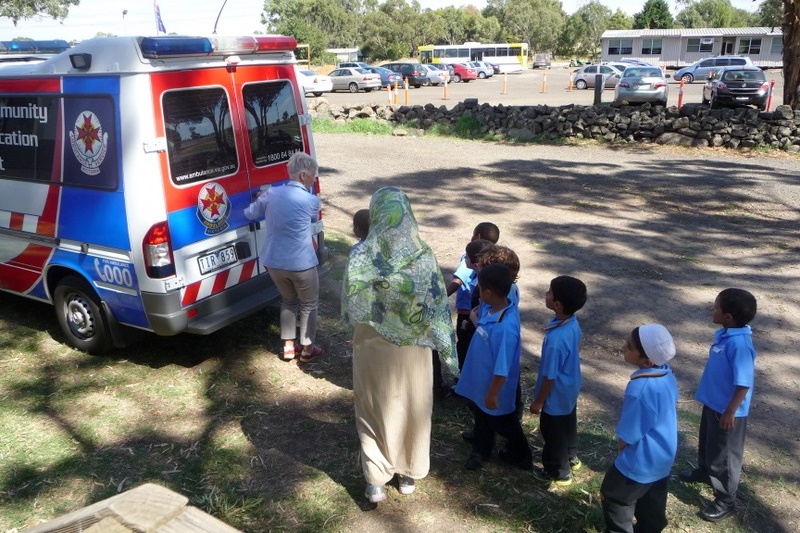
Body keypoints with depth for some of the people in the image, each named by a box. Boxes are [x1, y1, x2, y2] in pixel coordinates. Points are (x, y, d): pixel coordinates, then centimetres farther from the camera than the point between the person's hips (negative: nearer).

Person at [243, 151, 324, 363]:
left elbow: (250, 213, 14)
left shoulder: (271, 193, 0)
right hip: (301, 264, -5)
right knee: (308, 304, 17)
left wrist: (262, 198, 30)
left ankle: (288, 346, 30)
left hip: (273, 262, 5)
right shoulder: (311, 200, -11)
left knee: (288, 300, 26)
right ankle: (307, 348, 26)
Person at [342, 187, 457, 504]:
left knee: (375, 410, 18)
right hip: (412, 349, 1)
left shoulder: (360, 256, -17)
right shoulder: (423, 256, -17)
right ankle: (408, 475, 36)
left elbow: (349, 309, -10)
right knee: (412, 408, 19)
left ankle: (375, 481, 26)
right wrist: (447, 352, -1)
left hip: (372, 346, 0)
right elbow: (438, 308, -11)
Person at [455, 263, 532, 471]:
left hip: (495, 387, -7)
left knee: (503, 423, 18)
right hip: (479, 381, 7)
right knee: (481, 417, 27)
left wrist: (493, 393, -19)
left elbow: (502, 368, -30)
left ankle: (521, 457, 43)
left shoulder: (505, 327, -38)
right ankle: (480, 450, 50)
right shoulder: (490, 307, -13)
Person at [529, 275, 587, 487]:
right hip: (571, 388, 8)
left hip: (557, 395, -8)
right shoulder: (573, 322, -14)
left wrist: (538, 401, -12)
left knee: (553, 433, 16)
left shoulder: (555, 340, -39)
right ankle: (571, 457, 53)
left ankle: (558, 473, 37)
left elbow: (550, 376, -27)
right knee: (568, 425, 30)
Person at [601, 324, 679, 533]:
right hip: (664, 454, 8)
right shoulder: (666, 372, -10)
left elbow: (627, 436, -24)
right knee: (652, 499, 28)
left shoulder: (640, 389, -35)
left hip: (641, 459, -8)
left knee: (615, 497, 14)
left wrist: (620, 446, -1)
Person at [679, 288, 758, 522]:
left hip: (728, 410, -9)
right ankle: (704, 471, 54)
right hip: (712, 402, 9)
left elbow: (744, 383, -29)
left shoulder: (739, 343, -32)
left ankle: (726, 500, 25)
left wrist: (730, 412, -24)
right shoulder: (725, 334, -3)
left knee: (724, 454, 8)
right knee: (707, 442, 29)